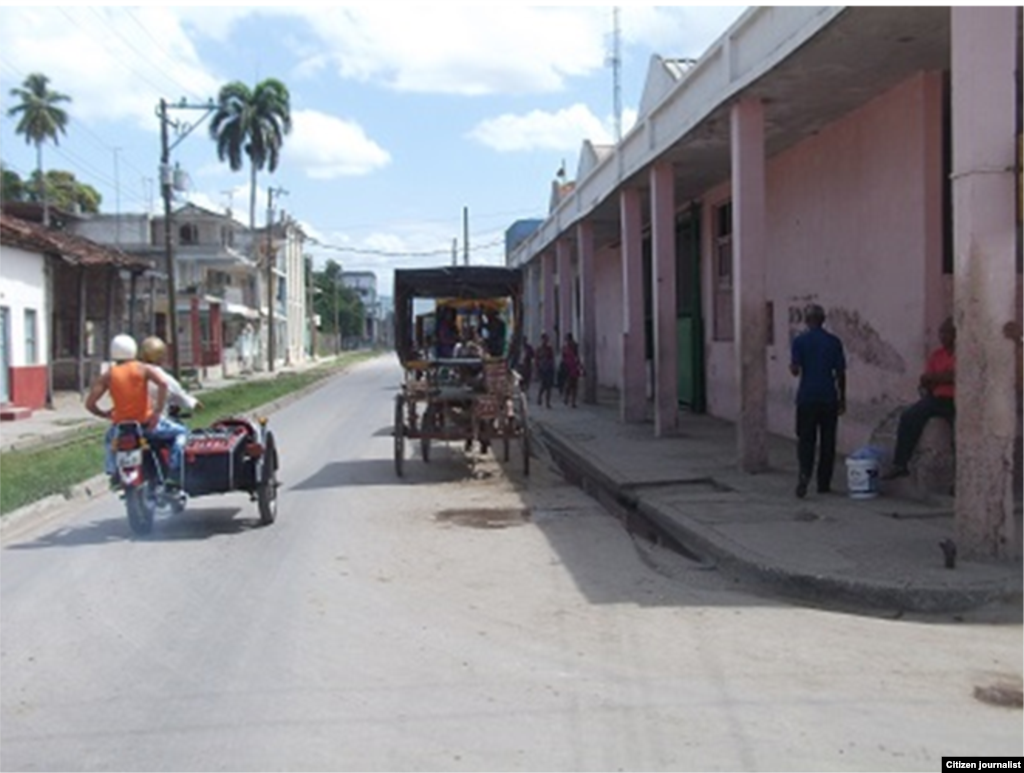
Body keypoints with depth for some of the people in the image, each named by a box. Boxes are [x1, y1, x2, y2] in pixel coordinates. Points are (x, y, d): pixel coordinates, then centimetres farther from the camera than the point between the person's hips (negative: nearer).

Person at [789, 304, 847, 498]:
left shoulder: (799, 341, -5)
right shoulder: (834, 341, 0)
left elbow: (795, 370, -10)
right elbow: (840, 373, 2)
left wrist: (792, 366, 14)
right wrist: (842, 398, 10)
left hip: (807, 398, -1)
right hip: (829, 398, 1)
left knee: (806, 439, 4)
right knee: (827, 440, 10)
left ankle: (805, 473, -20)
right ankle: (824, 483, 14)